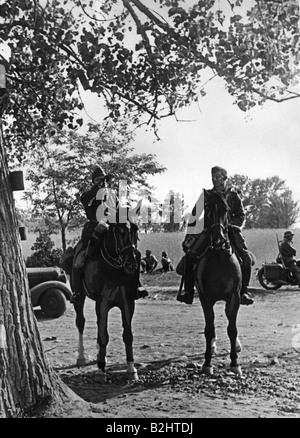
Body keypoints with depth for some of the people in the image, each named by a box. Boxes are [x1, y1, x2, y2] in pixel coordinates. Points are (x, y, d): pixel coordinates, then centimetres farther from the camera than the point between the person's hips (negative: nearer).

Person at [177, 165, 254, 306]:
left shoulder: (233, 195, 9)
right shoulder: (206, 195, 8)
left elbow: (241, 216, 11)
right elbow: (194, 215, 8)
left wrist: (230, 224, -9)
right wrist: (189, 235, 2)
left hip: (229, 230, 0)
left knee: (246, 257, -21)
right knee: (190, 255, -17)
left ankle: (244, 291, -7)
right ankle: (188, 291, -6)